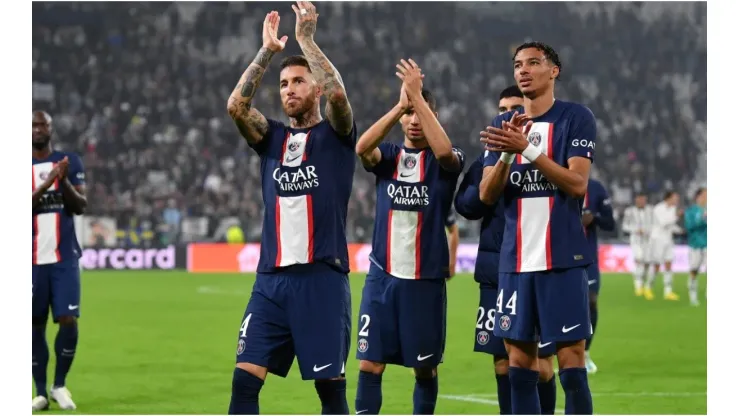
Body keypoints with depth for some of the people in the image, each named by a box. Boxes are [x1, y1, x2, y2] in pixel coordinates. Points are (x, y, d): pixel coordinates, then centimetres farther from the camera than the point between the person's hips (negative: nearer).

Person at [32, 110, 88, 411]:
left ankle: (60, 385, 9)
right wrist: (47, 182, -23)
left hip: (64, 258, 1)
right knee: (35, 326, 3)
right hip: (33, 260, 0)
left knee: (69, 321, -8)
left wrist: (64, 181, -16)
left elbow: (81, 207, 1)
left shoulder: (70, 162, 5)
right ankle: (41, 392, 11)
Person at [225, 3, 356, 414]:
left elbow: (338, 93, -16)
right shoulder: (272, 138, 15)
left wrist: (306, 37, -10)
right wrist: (266, 51, -4)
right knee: (245, 378, -5)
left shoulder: (335, 135, 4)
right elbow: (236, 105, -2)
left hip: (322, 278, -4)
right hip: (271, 279, 4)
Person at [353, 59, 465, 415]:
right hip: (382, 276, 1)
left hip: (426, 278, -1)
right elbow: (361, 147, -16)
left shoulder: (447, 161, 0)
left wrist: (417, 96, -25)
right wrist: (400, 105, -24)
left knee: (424, 367, 7)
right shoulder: (387, 156, 7)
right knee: (369, 363, -5)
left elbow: (444, 149, -25)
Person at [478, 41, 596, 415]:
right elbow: (487, 195, 6)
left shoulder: (576, 118, -2)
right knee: (519, 360, 6)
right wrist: (505, 154, -12)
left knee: (571, 358, -5)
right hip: (515, 260, 5)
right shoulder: (503, 126, 12)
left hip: (562, 258, -5)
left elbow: (577, 183, -13)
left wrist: (528, 149, -20)